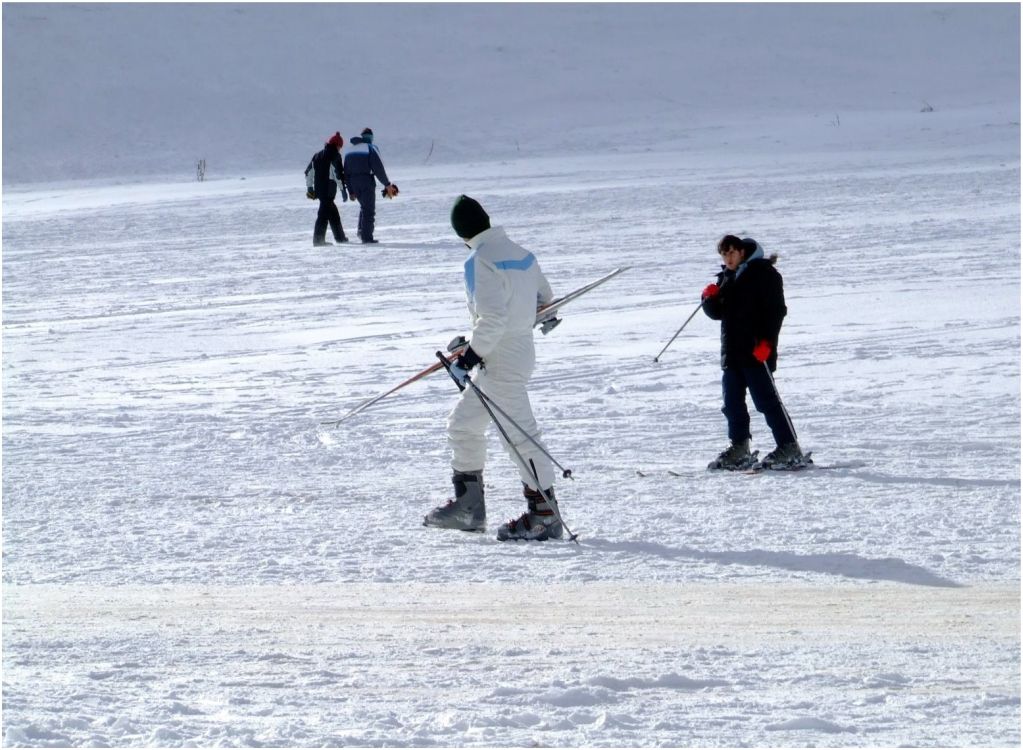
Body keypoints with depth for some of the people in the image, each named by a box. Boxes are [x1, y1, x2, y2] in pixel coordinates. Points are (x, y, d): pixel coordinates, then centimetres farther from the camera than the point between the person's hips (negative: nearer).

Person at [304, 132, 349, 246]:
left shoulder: (317, 155, 16)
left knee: (333, 212, 20)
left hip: (318, 189, 8)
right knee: (324, 213, -8)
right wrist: (344, 189, -11)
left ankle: (340, 237, 28)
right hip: (329, 189, -8)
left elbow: (309, 172, 18)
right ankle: (318, 239, -14)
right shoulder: (335, 155, -7)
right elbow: (339, 173, -14)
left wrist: (309, 188, 23)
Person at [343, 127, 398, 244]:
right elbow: (379, 169, -13)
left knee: (364, 206, 23)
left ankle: (361, 231, 12)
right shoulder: (371, 148, -5)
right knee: (369, 209, -2)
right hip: (367, 181, -6)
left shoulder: (351, 151, 14)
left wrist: (351, 191, 17)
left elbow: (346, 172, 14)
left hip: (354, 183, 6)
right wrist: (387, 184, -7)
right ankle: (367, 237, -7)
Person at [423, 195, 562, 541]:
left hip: (500, 357, -10)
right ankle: (467, 506, 23)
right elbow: (544, 297, 19)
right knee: (463, 423, 18)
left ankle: (545, 515, -2)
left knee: (518, 433, -5)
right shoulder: (520, 253, 8)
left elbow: (492, 317, -26)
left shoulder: (482, 261, -19)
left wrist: (472, 355, -18)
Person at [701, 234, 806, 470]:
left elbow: (776, 309, -11)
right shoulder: (726, 277, 18)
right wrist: (710, 299, -1)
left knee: (766, 399, -11)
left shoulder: (763, 273, -5)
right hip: (732, 351, 8)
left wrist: (766, 341, -20)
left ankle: (789, 449, -10)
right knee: (732, 400, 9)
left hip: (756, 351, -8)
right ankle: (739, 448, 19)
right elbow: (717, 313, 21)